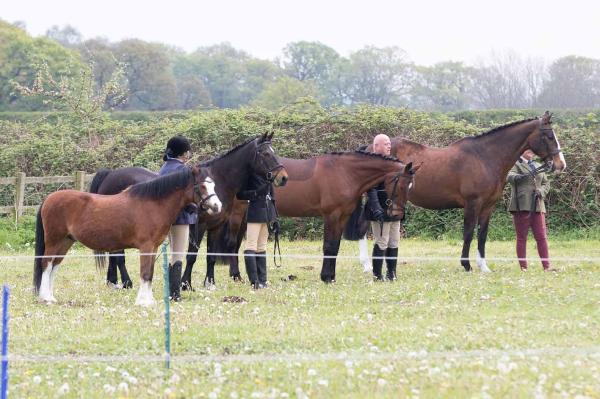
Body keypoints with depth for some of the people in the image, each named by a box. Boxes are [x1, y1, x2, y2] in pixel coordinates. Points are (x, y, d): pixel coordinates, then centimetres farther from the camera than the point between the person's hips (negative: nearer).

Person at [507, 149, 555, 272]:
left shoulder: (538, 166, 20)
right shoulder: (515, 164, 2)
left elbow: (546, 183, 20)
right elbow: (510, 177, -17)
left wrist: (542, 191, -3)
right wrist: (522, 177, -39)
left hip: (537, 206, 5)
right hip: (521, 206, -5)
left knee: (542, 237, 0)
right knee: (521, 238, 0)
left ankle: (546, 266, 0)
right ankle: (523, 267, 2)